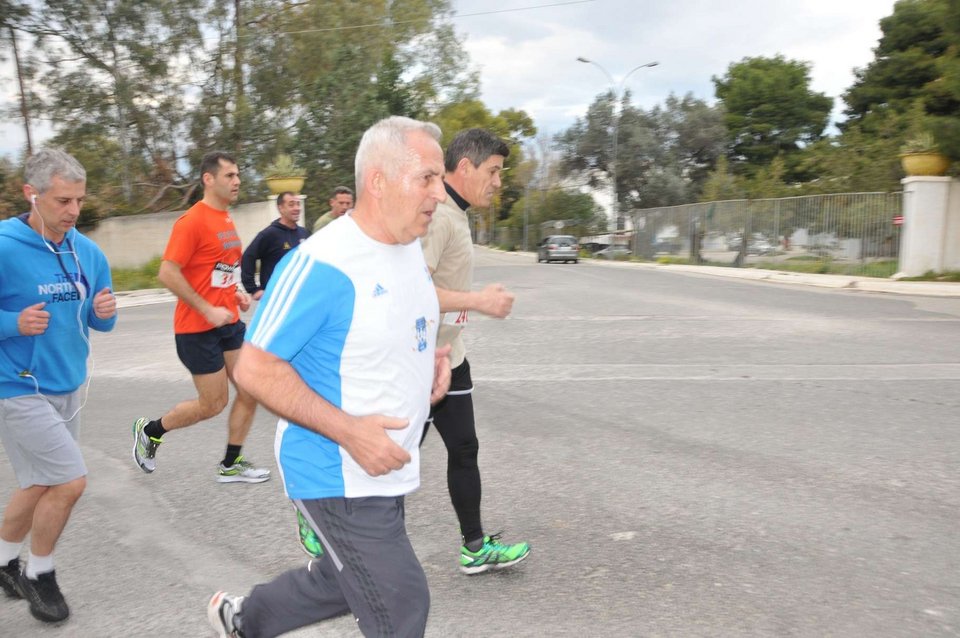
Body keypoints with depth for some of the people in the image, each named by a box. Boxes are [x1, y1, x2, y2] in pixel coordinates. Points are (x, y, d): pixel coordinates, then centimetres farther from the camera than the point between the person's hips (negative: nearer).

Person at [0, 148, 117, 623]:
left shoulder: (88, 252, 1)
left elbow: (99, 321, 9)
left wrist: (105, 312, -12)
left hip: (69, 388, 7)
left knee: (40, 485, 18)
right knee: (70, 481, -8)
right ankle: (39, 574, 17)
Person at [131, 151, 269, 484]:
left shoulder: (226, 219, 11)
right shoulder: (193, 221, -16)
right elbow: (168, 273, -20)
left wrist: (236, 293, 8)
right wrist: (208, 310, -21)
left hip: (229, 322, 8)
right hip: (199, 328, -8)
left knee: (251, 391, 4)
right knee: (214, 403, 2)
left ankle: (231, 465, 19)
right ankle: (149, 431, 26)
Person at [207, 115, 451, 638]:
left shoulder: (411, 249, 3)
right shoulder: (321, 264, -23)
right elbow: (256, 369, -21)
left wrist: (431, 358, 0)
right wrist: (348, 430, -27)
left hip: (387, 467, 9)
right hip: (338, 475, -9)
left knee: (342, 583, 25)